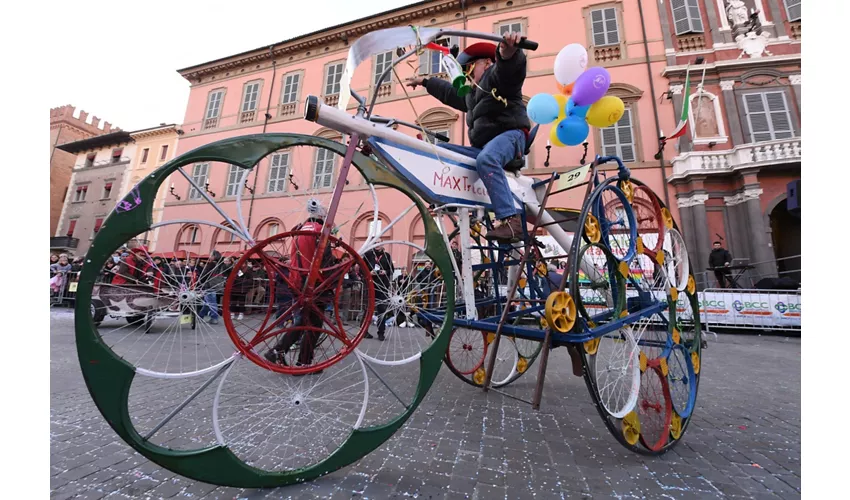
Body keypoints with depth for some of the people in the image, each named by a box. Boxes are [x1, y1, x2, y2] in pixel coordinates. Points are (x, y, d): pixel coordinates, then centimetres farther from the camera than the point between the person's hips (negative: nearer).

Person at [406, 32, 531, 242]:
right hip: (482, 146, 9)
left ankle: (512, 221, -46)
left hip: (510, 134, -9)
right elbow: (449, 92, 48)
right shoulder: (471, 93, 35)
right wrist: (425, 81, 53)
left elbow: (510, 65, -17)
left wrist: (508, 51, -40)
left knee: (485, 160, -42)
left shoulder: (497, 74, 7)